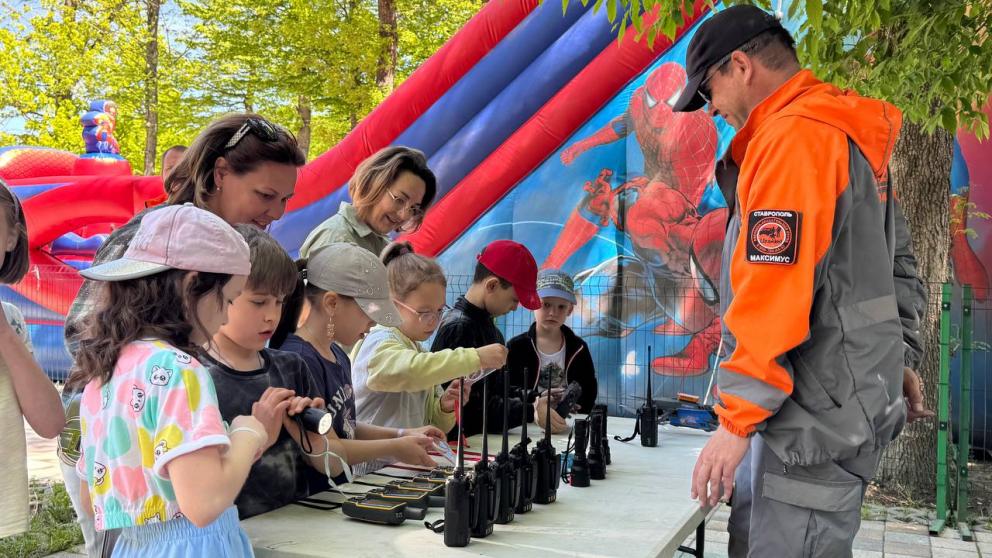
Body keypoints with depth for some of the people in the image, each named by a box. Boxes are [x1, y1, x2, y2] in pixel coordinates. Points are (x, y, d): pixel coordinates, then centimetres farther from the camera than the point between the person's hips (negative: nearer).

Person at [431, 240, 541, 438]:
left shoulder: (487, 325, 16)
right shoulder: (458, 328, -14)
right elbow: (474, 405, -18)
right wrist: (531, 411, -17)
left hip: (484, 437, 9)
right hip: (460, 441, -9)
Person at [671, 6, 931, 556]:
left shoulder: (793, 137, -18)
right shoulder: (852, 136, 15)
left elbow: (775, 295, -24)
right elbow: (896, 262, 21)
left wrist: (737, 420, -20)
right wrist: (900, 357, 25)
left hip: (821, 412, -10)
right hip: (849, 397, 10)